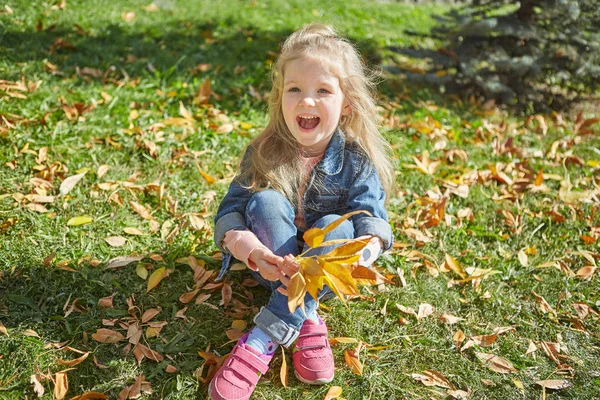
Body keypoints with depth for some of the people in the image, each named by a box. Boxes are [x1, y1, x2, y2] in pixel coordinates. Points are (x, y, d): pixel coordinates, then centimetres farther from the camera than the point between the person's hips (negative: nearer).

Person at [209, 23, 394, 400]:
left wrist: (364, 252, -49)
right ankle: (306, 322, -27)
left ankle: (262, 341, -37)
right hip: (275, 264, 1)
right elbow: (230, 214, -17)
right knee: (266, 201, -25)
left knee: (336, 226, -31)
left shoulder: (356, 161, -14)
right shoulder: (263, 153, -13)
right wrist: (254, 252, -40)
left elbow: (371, 217, -24)